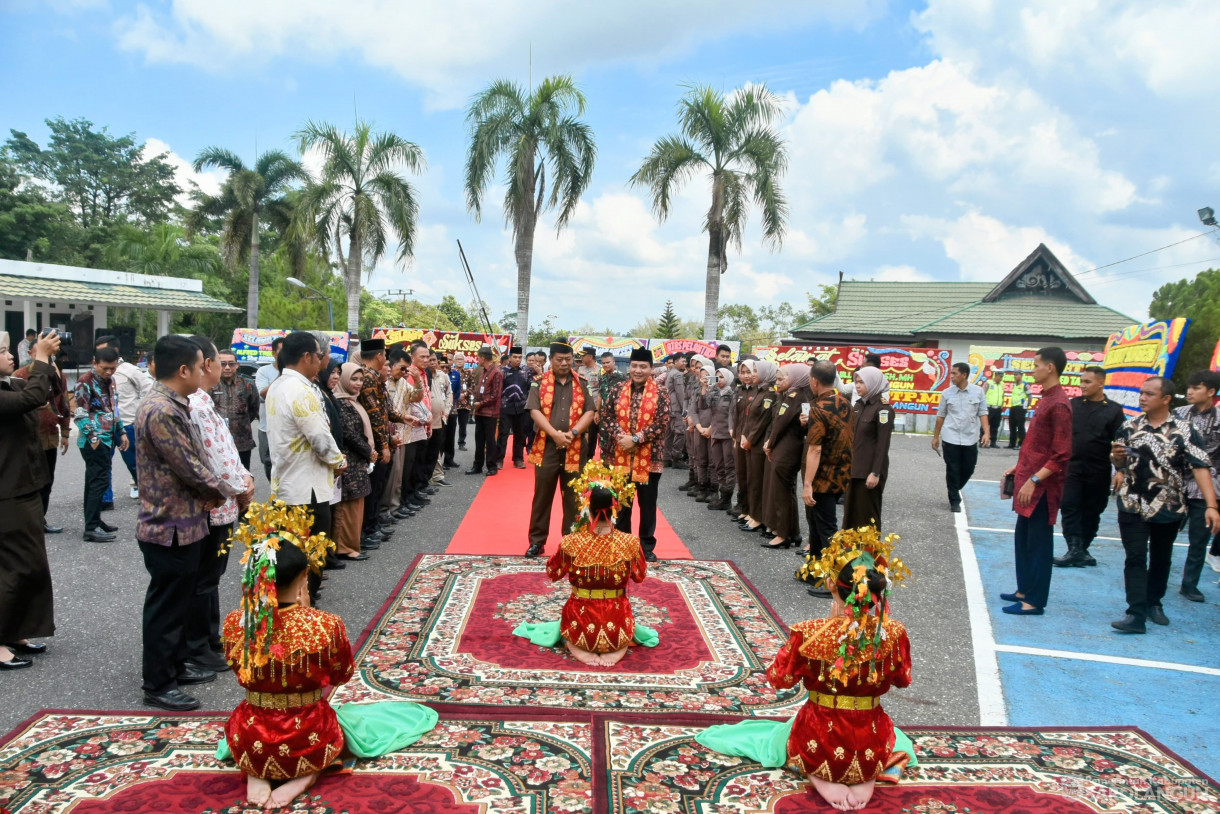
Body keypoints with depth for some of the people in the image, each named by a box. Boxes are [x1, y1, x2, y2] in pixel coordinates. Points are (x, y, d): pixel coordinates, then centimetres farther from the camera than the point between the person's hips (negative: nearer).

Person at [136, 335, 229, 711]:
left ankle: (175, 666, 35)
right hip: (170, 528, -10)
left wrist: (209, 490, -3)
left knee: (180, 601, 21)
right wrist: (219, 491, -5)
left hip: (183, 524, 10)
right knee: (166, 606, 3)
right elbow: (189, 467, -22)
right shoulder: (161, 411, -24)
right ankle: (157, 685, 16)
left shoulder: (172, 406, 9)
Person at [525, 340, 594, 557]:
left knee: (573, 497, 7)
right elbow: (535, 412, -7)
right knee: (542, 496, 5)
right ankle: (537, 541, 14)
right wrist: (555, 434, -18)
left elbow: (589, 412, 1)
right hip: (546, 447, -1)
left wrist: (573, 432, -15)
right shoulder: (539, 383, 3)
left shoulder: (582, 384, 7)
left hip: (575, 449, 1)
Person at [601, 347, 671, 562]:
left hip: (649, 457, -2)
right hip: (620, 456, 2)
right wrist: (620, 437, -15)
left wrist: (636, 439, -17)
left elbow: (661, 423, -10)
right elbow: (607, 416, 1)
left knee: (647, 504, 8)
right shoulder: (617, 390, 4)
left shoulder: (660, 393, -3)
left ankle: (647, 547, 19)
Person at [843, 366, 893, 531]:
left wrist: (875, 473, -19)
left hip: (870, 470, -7)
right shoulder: (858, 405, 10)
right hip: (853, 468, 7)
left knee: (867, 513, 1)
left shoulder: (883, 409, -12)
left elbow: (883, 444, -16)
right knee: (850, 511, 11)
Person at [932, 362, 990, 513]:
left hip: (970, 438, 1)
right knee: (952, 470, 1)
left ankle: (954, 490, 34)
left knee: (968, 469, 9)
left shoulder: (978, 392, -2)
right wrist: (936, 436, 7)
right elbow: (941, 416, 6)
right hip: (951, 438, -1)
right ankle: (954, 501, 11)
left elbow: (983, 413, 1)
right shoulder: (947, 393, -1)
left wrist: (986, 432, -11)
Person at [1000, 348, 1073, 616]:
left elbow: (1061, 454, -22)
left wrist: (1034, 480, -24)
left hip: (1042, 486, -10)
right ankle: (1025, 590, 27)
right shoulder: (1046, 399, 12)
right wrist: (1019, 468, 18)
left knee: (1039, 542, 0)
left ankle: (1035, 601, 8)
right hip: (1030, 479, 10)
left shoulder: (1058, 404, -18)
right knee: (1023, 538, 16)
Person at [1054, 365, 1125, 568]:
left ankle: (1082, 549, 19)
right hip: (1072, 467, 1)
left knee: (1092, 512, 8)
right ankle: (1075, 550, -7)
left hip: (1099, 472, -1)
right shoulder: (1073, 404, 4)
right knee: (1070, 507, -7)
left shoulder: (1114, 410, 0)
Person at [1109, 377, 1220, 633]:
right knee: (1135, 558, -5)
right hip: (1133, 506, 1)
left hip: (1169, 508, -1)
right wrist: (1116, 457, -15)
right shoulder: (1130, 426, 1)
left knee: (1161, 559, 14)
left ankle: (1154, 603, 31)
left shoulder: (1183, 430, -7)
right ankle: (1136, 613, -8)